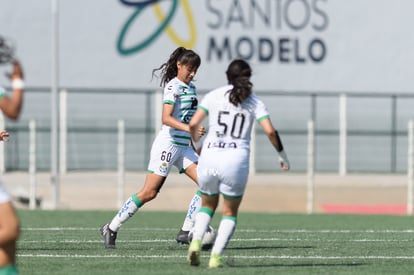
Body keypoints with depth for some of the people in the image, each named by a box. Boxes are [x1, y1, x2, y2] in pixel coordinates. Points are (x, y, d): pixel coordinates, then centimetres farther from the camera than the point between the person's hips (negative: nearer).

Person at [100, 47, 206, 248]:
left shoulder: (191, 87, 14)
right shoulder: (173, 87, -12)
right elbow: (166, 118, -24)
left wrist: (193, 139, 29)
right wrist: (187, 128, -37)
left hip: (184, 147, 8)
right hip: (167, 143, -8)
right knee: (149, 192, -9)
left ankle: (186, 232, -5)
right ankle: (111, 228, 2)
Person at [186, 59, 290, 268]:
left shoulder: (214, 96, 6)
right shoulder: (254, 102, 6)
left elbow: (193, 124, 0)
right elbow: (270, 131, -5)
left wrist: (197, 143, 20)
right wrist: (282, 155, 9)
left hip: (209, 158, 1)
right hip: (236, 161, -1)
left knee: (207, 205, 24)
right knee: (230, 213, 15)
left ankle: (196, 242, -2)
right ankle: (216, 256, -3)